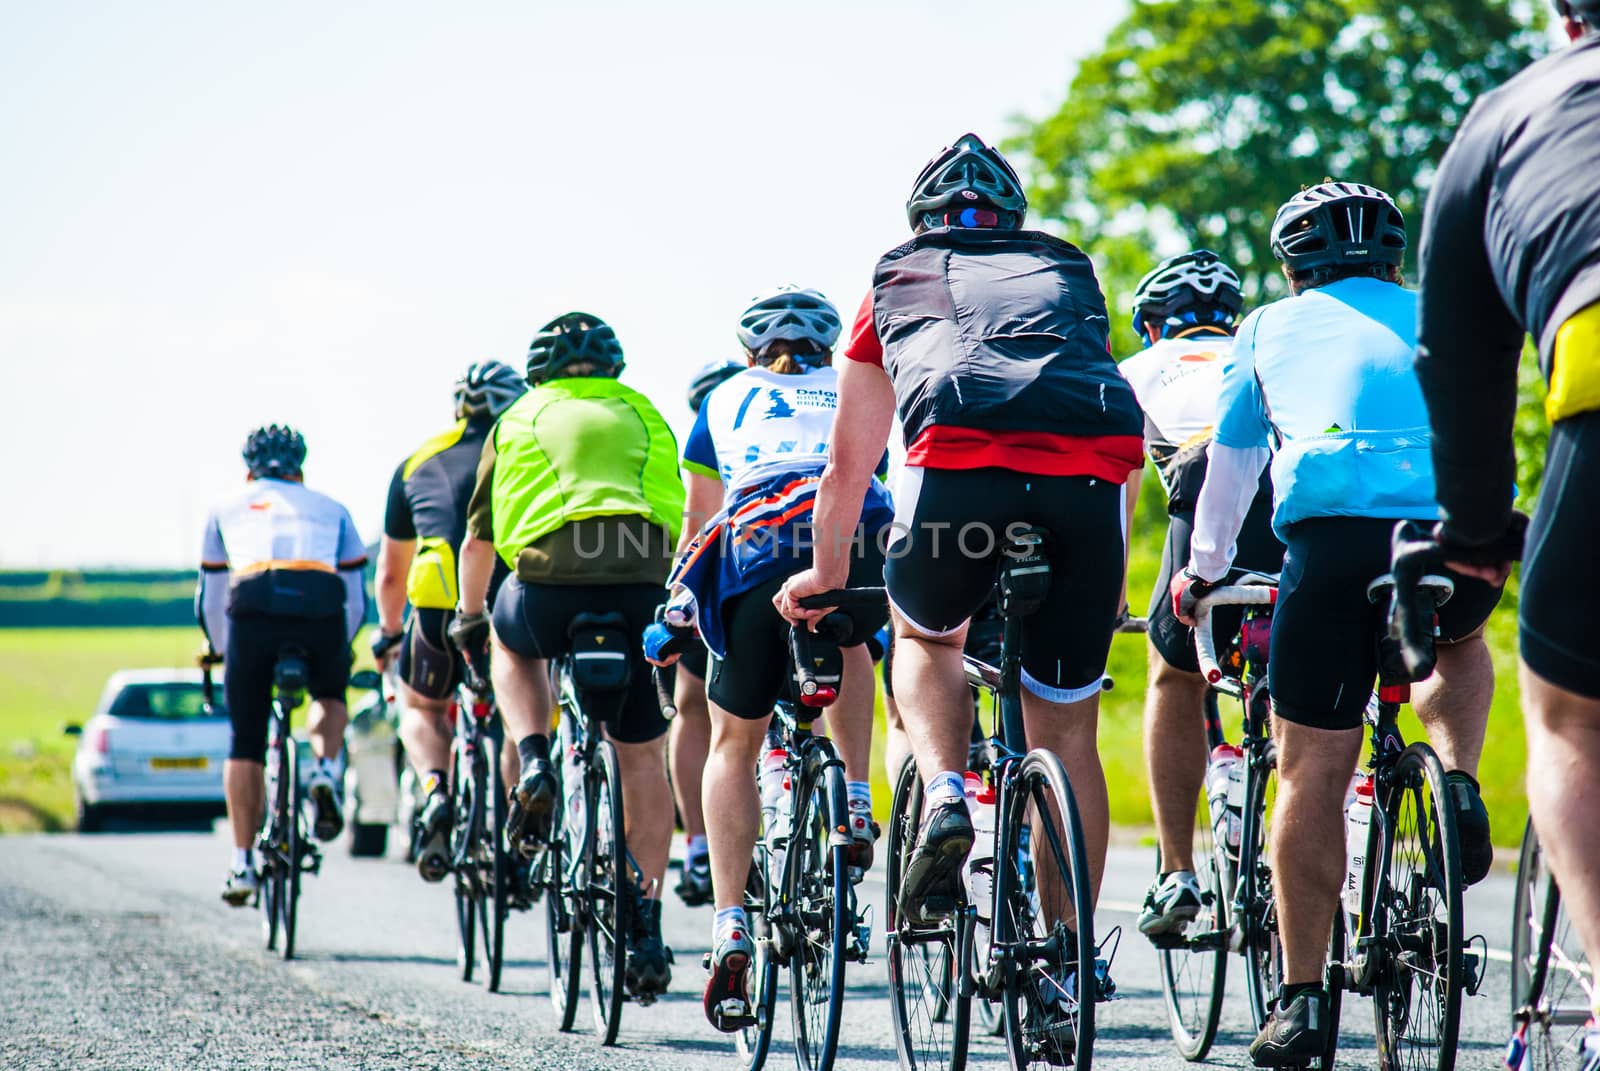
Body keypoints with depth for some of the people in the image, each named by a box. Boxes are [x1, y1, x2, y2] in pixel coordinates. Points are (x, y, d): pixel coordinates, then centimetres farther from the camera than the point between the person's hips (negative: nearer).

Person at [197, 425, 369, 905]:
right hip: (320, 608, 1)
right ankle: (326, 770, 2)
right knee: (329, 695, 31)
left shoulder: (227, 509, 32)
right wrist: (336, 651, 46)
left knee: (245, 743, 11)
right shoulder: (330, 509, 33)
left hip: (253, 608, -1)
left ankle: (242, 866, 5)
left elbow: (209, 599, 34)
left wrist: (222, 651, 48)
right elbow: (356, 599, 32)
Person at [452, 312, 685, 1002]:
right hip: (648, 582, 1)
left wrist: (468, 615, 50)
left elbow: (479, 537, 34)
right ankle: (647, 927, 10)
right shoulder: (644, 417, 29)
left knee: (511, 642, 35)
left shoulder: (520, 421, 26)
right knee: (642, 757, 15)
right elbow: (680, 517, 38)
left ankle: (533, 767, 10)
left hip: (552, 580, -1)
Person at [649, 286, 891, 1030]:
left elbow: (699, 518, 38)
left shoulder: (727, 398, 32)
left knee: (733, 742, 14)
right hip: (862, 538, 1)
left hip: (760, 548, -1)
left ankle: (730, 927, -1)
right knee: (846, 647, 38)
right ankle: (857, 801, 20)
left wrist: (679, 599, 52)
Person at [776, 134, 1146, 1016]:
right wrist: (1109, 581, 56)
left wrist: (826, 572, 53)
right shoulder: (1067, 273, 36)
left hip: (957, 460, -1)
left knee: (924, 634, 30)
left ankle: (943, 795, 3)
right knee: (1066, 729, 14)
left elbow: (850, 460, 38)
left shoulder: (897, 281, 31)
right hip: (1090, 474, 1)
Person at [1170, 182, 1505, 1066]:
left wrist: (1203, 570, 48)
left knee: (1312, 770, 5)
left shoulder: (1271, 327, 26)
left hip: (1336, 528, -2)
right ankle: (1458, 781, 9)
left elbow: (1230, 464, 33)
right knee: (1457, 644, 36)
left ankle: (1301, 999, 3)